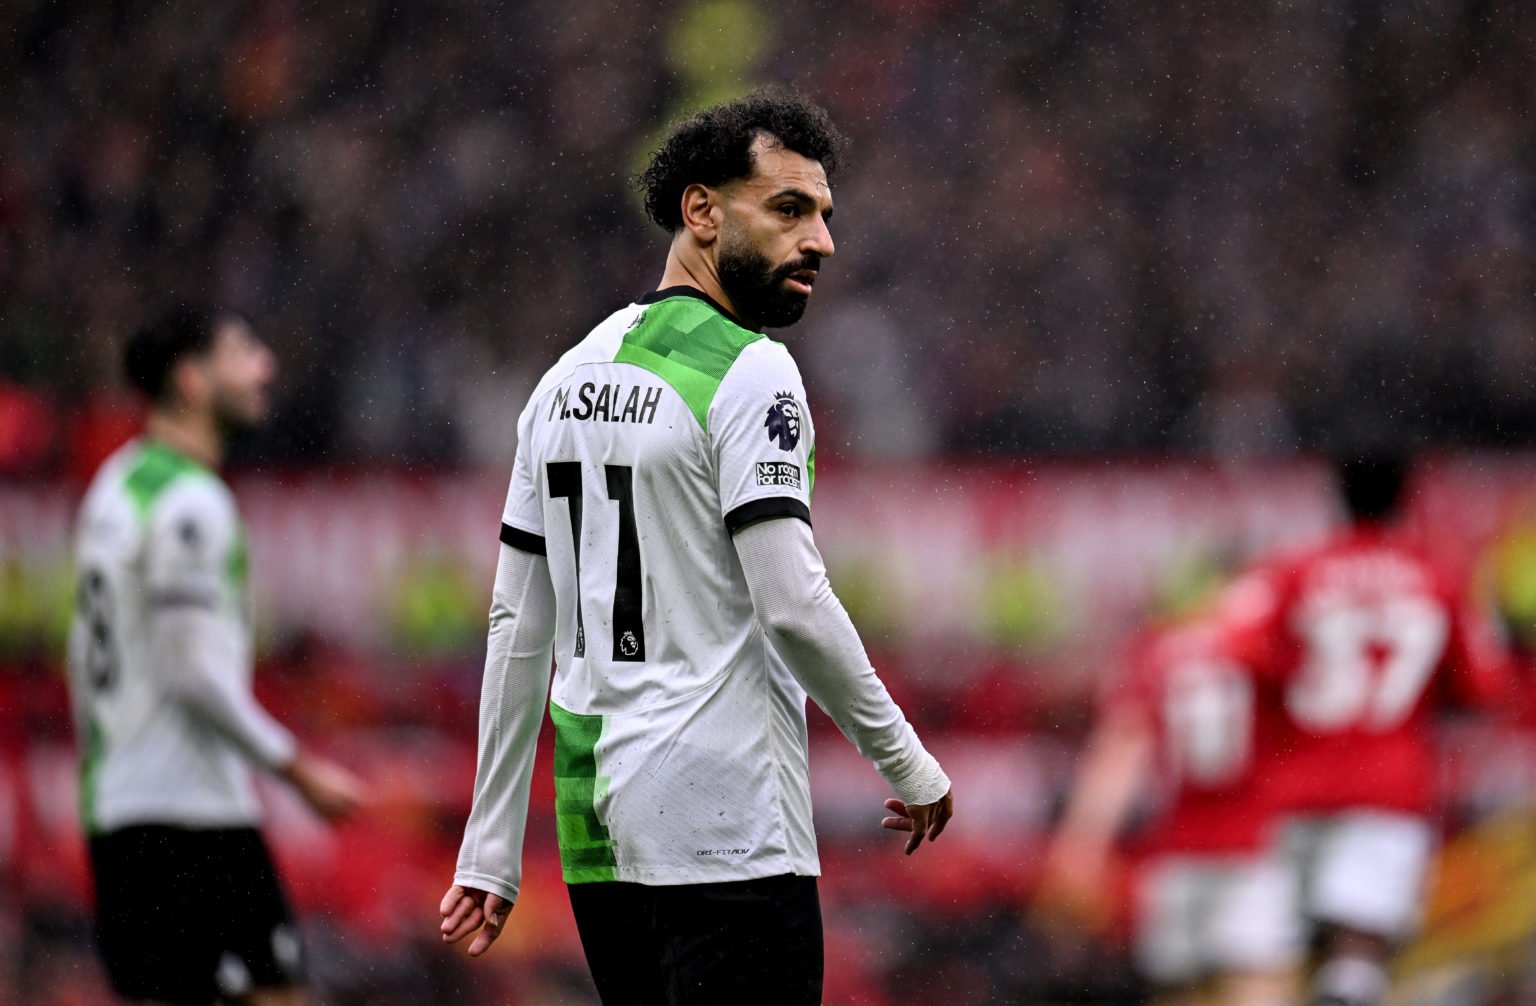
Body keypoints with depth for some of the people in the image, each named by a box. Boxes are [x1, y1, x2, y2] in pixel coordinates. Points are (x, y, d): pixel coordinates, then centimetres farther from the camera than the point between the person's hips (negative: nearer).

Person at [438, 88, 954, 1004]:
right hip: (725, 831, -8)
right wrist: (907, 761, -4)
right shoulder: (750, 375, -9)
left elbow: (519, 626, 15)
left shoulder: (570, 377, 15)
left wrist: (491, 852, 17)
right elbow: (794, 608, -16)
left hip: (597, 826, 8)